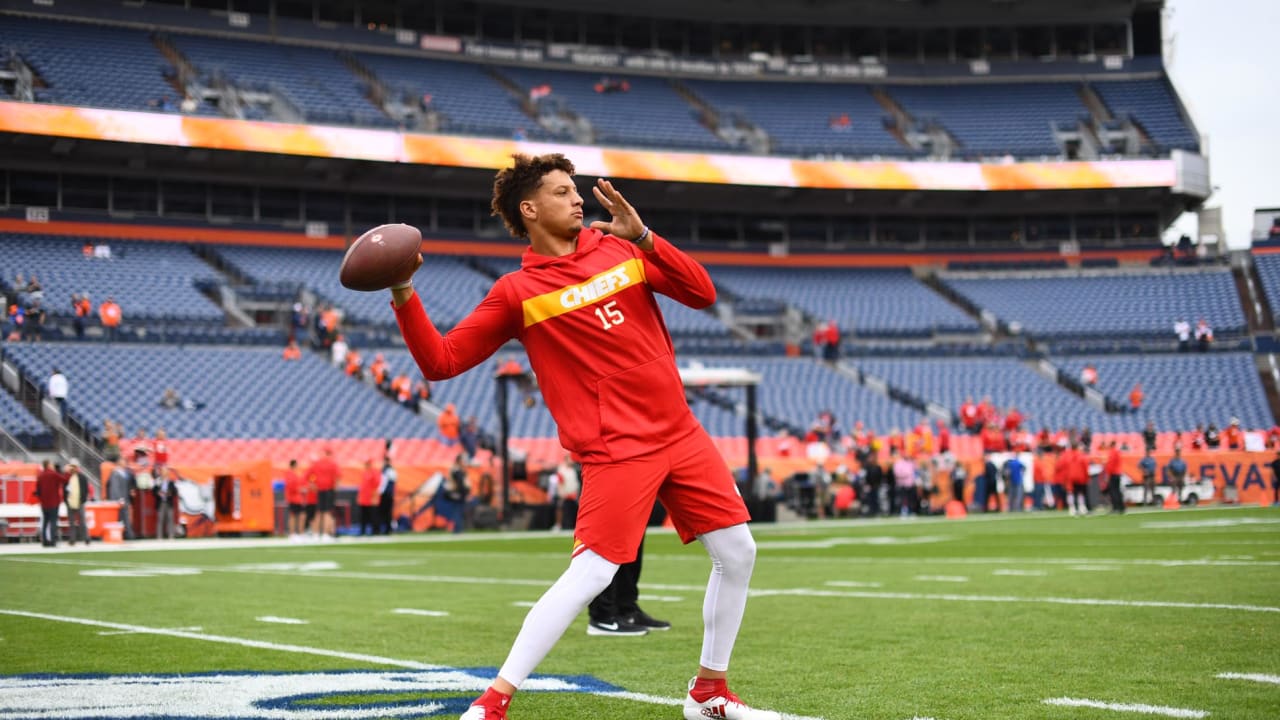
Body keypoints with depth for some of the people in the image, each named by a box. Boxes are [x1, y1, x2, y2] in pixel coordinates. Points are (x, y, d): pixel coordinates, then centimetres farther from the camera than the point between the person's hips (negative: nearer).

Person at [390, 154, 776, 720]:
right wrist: (403, 295, -20)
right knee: (588, 576, -17)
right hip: (616, 450, -6)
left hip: (680, 433, 6)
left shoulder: (618, 247, 10)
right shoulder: (517, 292, -2)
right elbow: (440, 360, -6)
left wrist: (642, 237, -9)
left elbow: (702, 294, 3)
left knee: (737, 552, 7)